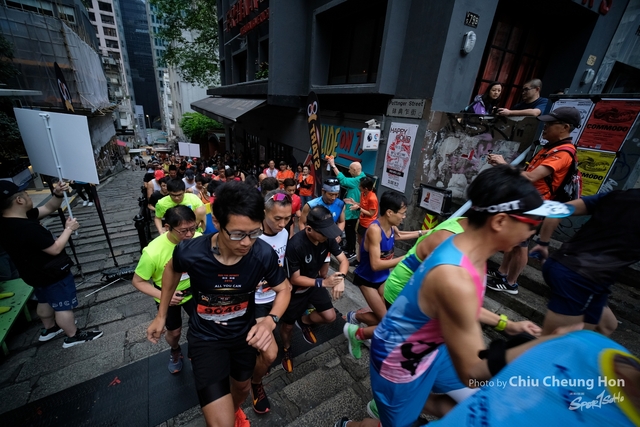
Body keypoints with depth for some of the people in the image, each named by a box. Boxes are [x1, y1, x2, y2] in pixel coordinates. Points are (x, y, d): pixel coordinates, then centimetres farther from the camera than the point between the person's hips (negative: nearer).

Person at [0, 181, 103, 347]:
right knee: (64, 307, 8)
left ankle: (49, 329, 49)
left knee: (45, 301, 29)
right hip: (53, 275, -10)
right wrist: (68, 229, -18)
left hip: (37, 274, 10)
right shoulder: (27, 228, -35)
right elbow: (55, 249, -28)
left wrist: (58, 195, -13)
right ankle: (73, 336, 24)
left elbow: (48, 209, 4)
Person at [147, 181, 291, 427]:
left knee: (242, 387, 30)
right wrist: (161, 315, 5)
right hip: (206, 336, -2)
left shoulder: (264, 254, -30)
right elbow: (172, 269, -5)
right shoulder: (190, 252, -31)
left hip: (244, 332, 3)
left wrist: (270, 321, -31)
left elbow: (283, 289, -12)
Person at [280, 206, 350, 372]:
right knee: (288, 325, 15)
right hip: (296, 289, -4)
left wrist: (340, 278, -34)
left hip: (315, 282, 4)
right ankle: (286, 349, 50)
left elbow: (344, 260, -13)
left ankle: (304, 321, 32)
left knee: (330, 317, 0)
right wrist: (323, 282, -35)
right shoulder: (295, 245, -37)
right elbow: (295, 279, -26)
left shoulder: (327, 238, -21)